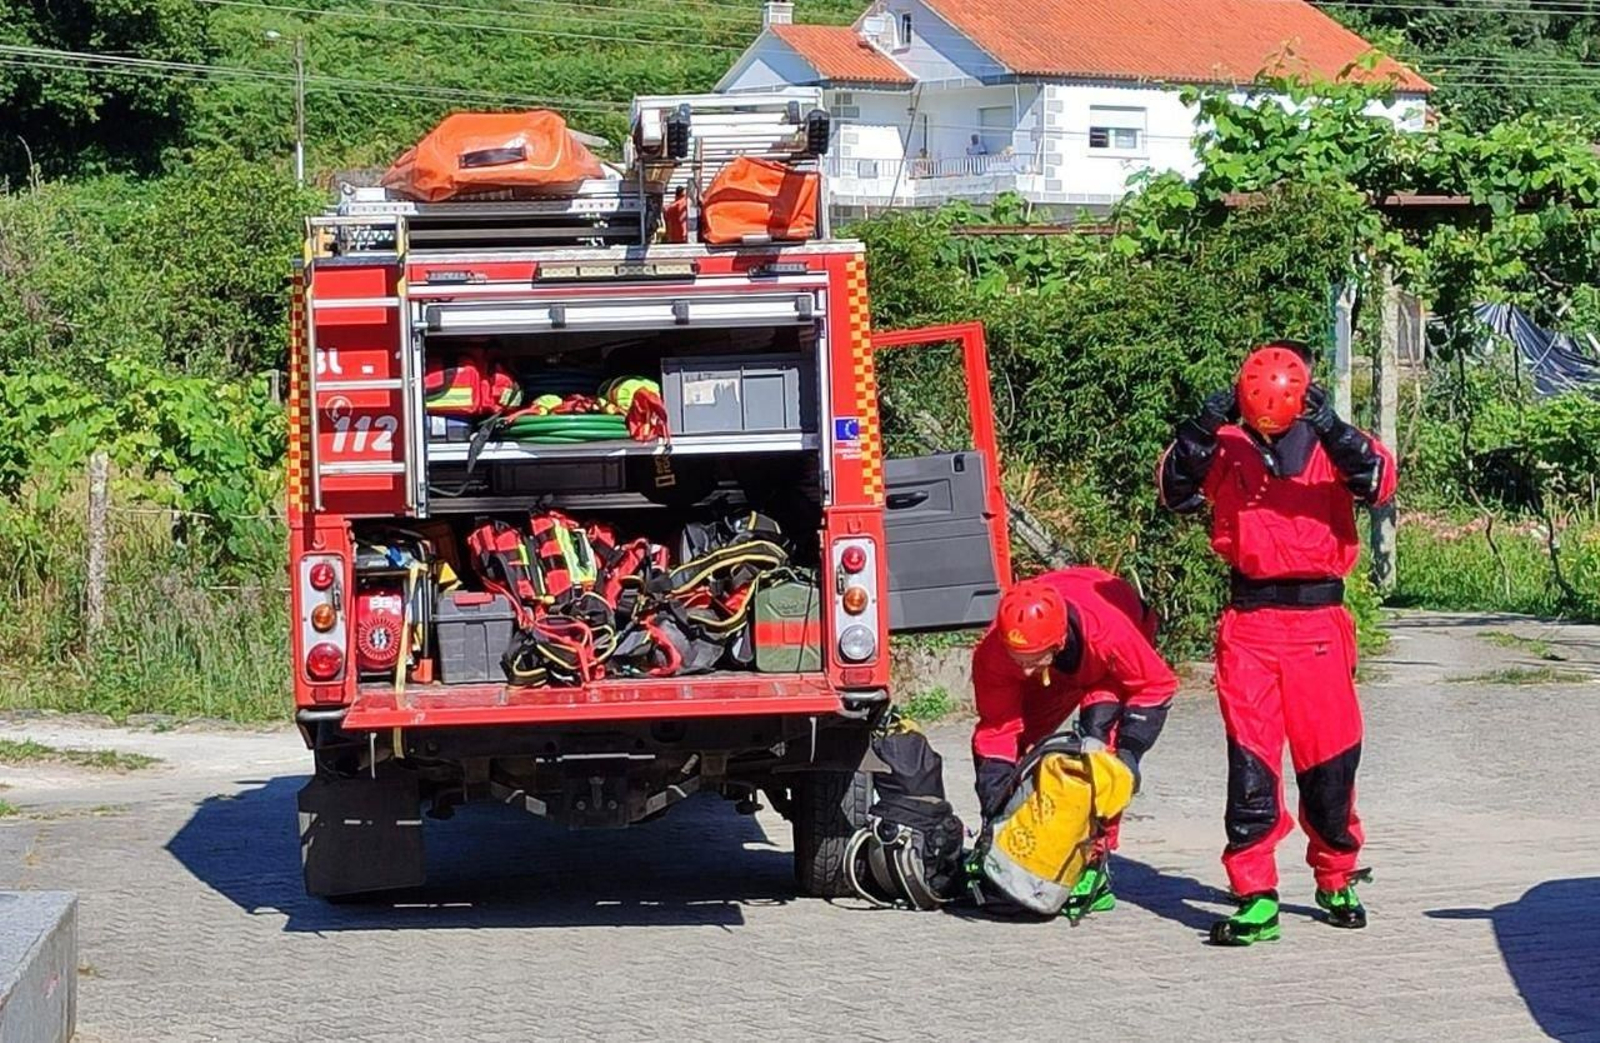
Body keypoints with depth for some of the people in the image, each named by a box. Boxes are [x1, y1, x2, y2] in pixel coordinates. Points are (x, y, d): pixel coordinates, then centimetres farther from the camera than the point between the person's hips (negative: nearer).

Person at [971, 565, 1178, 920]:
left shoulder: (1109, 632, -45)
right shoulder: (993, 653, -35)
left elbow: (1156, 684, -26)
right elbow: (998, 728, -22)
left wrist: (1130, 748, -32)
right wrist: (993, 807, -28)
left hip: (1110, 671, -4)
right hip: (1058, 673, 4)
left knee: (1099, 738, -28)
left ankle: (1096, 869, -25)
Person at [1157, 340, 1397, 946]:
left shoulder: (1331, 444, 4)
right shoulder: (1227, 447, 6)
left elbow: (1378, 484, -14)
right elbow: (1176, 492, -7)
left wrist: (1332, 429, -29)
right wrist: (1201, 430, -21)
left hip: (1319, 621, 0)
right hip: (1249, 621, 0)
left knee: (1330, 759, 6)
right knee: (1250, 763, -5)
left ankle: (1337, 881, 26)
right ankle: (1255, 899, -4)